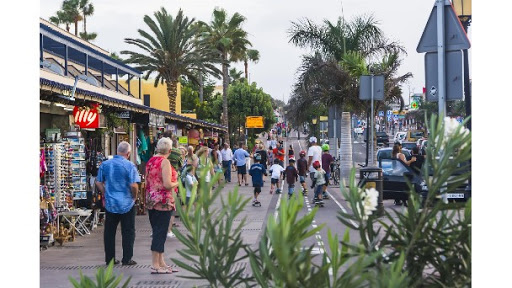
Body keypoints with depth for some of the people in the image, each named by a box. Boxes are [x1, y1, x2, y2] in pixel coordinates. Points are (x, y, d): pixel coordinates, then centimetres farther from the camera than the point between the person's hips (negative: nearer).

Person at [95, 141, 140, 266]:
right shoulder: (129, 165, -13)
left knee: (109, 232, 12)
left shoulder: (105, 164, 1)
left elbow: (99, 183, 6)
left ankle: (109, 258, 17)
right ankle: (127, 259, 9)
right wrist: (134, 196, 0)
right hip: (126, 204, -4)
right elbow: (134, 185, -18)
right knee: (128, 232, 7)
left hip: (110, 204, 4)